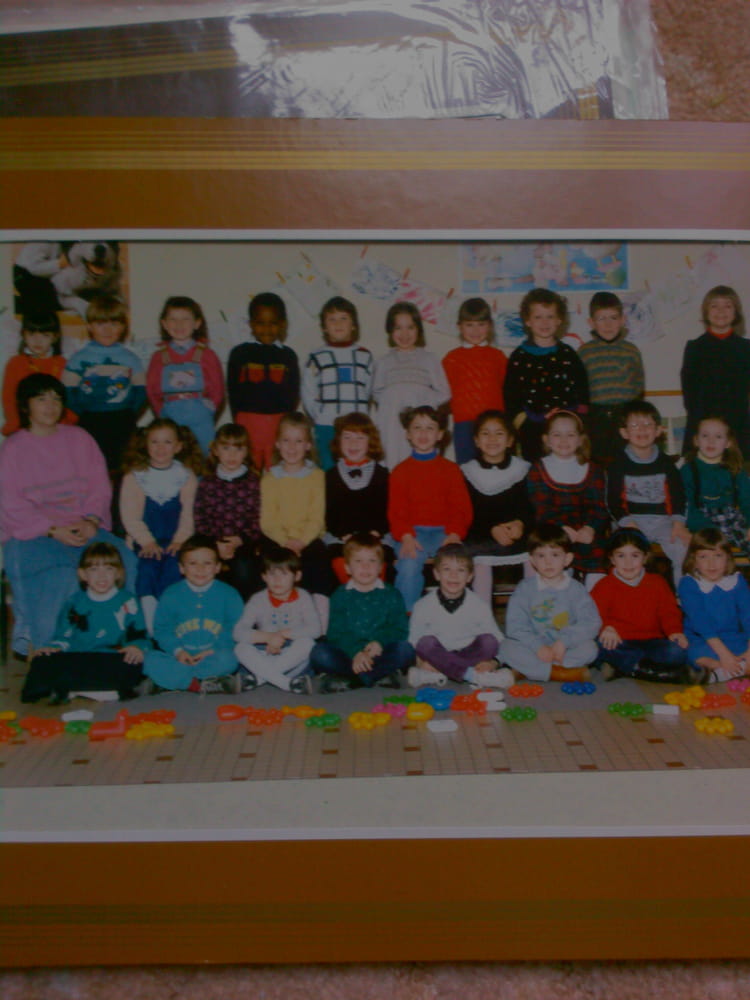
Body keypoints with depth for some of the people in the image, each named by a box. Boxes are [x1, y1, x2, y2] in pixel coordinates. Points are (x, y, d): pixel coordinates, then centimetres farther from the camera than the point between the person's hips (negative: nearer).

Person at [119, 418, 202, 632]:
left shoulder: (186, 475, 8)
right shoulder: (134, 475, 6)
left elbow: (188, 512, 2)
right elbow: (130, 516, -2)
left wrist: (180, 540, -12)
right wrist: (147, 542, -14)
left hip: (174, 542, 0)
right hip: (145, 541, 0)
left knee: (173, 566, -27)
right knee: (147, 566, -26)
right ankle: (150, 625, -24)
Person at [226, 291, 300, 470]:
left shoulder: (288, 355, 8)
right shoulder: (240, 353, 5)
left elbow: (293, 394, 10)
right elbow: (233, 392, 6)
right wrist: (239, 423, 1)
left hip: (280, 422, 1)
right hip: (248, 421, -1)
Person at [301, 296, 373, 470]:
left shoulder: (364, 356, 10)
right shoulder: (317, 358, 5)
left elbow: (369, 391, 10)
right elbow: (308, 395, 5)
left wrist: (363, 419, 2)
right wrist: (320, 417, -3)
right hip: (326, 427, -1)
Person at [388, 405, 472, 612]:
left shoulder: (451, 469, 13)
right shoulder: (400, 471, 12)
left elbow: (462, 508, 6)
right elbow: (396, 511, 5)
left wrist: (454, 535, -12)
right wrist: (406, 537, -13)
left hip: (445, 532, 0)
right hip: (413, 534, 0)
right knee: (408, 566, -31)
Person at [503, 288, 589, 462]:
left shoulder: (568, 354, 10)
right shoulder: (519, 357, 3)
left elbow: (583, 396, 12)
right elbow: (510, 399, 1)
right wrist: (523, 425, -8)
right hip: (533, 430, -2)